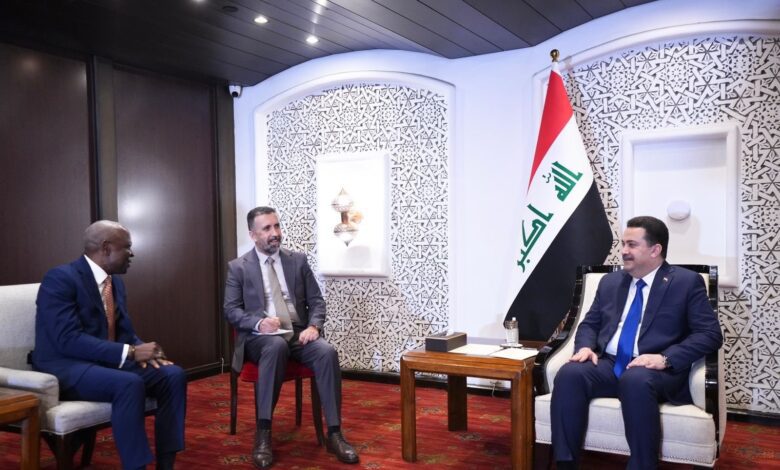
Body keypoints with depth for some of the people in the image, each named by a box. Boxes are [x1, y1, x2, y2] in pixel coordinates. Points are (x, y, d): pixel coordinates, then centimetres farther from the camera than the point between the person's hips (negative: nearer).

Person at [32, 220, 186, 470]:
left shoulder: (116, 282, 11)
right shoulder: (60, 278, -15)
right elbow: (68, 339, -24)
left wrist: (141, 351, -8)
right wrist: (130, 353, -28)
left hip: (111, 361, 8)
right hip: (67, 367, -8)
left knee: (174, 375, -13)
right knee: (129, 384, -35)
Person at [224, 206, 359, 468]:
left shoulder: (298, 260, 11)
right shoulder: (238, 267, 5)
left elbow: (316, 301, 10)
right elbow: (231, 309, 0)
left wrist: (314, 326, -11)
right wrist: (259, 322, -20)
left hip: (298, 333, 3)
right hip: (260, 337, -2)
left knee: (327, 352, -29)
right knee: (277, 346, -39)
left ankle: (334, 434, -22)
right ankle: (263, 434, -32)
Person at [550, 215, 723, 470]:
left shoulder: (687, 282, 3)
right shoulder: (610, 281, 18)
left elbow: (710, 334, -5)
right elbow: (589, 323, 20)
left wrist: (665, 358, -20)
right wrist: (585, 346, -4)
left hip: (656, 371, -4)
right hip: (608, 365, 4)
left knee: (636, 380, -38)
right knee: (569, 373, -26)